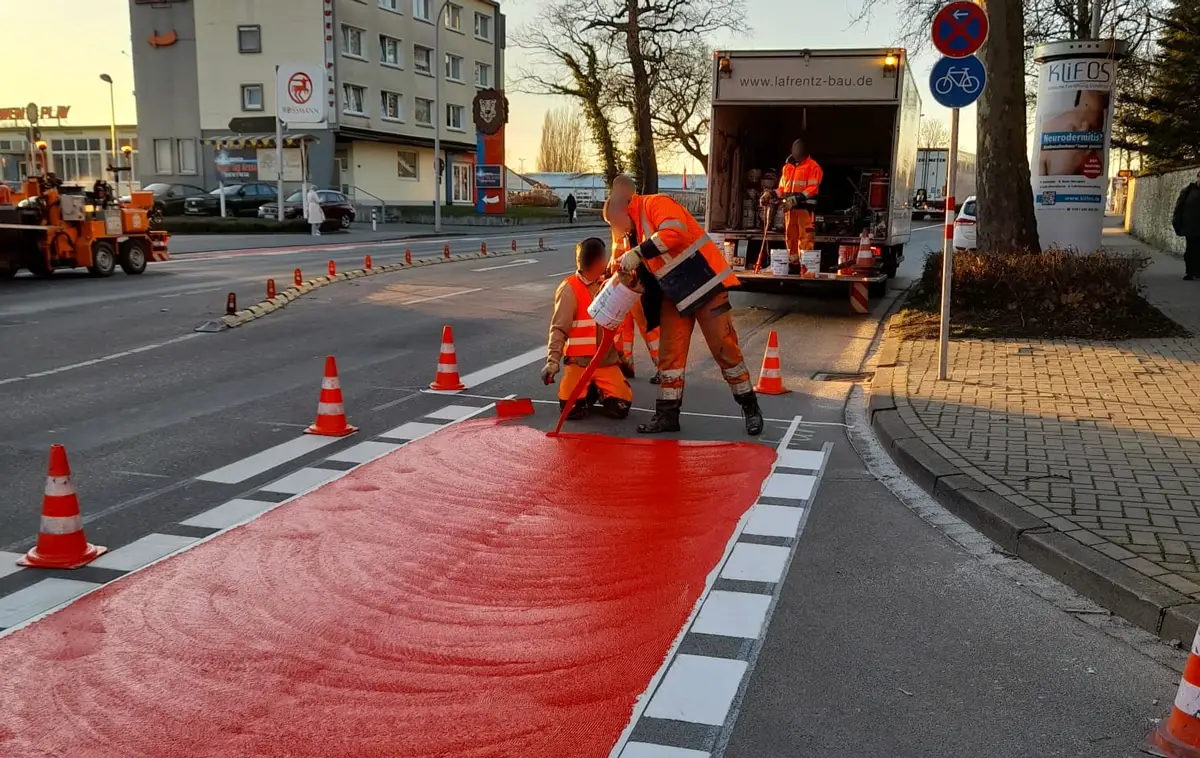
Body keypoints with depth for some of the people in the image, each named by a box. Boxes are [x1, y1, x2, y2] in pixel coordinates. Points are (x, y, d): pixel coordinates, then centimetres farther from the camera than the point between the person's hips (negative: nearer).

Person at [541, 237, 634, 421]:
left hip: (607, 361, 4)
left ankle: (600, 390, 18)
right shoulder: (569, 289, -11)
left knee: (620, 407, -16)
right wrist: (553, 360, -23)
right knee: (572, 408, -22)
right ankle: (588, 390, 12)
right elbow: (559, 329, -15)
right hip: (579, 361, -4)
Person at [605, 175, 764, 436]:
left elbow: (674, 233, -32)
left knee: (724, 348, -3)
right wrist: (627, 271, -1)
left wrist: (637, 254, -29)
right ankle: (667, 414, 14)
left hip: (705, 285, -9)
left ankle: (750, 407, 10)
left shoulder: (655, 204, -13)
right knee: (670, 352, 6)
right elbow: (647, 272, 17)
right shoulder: (634, 231, 14)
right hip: (674, 295, 9)